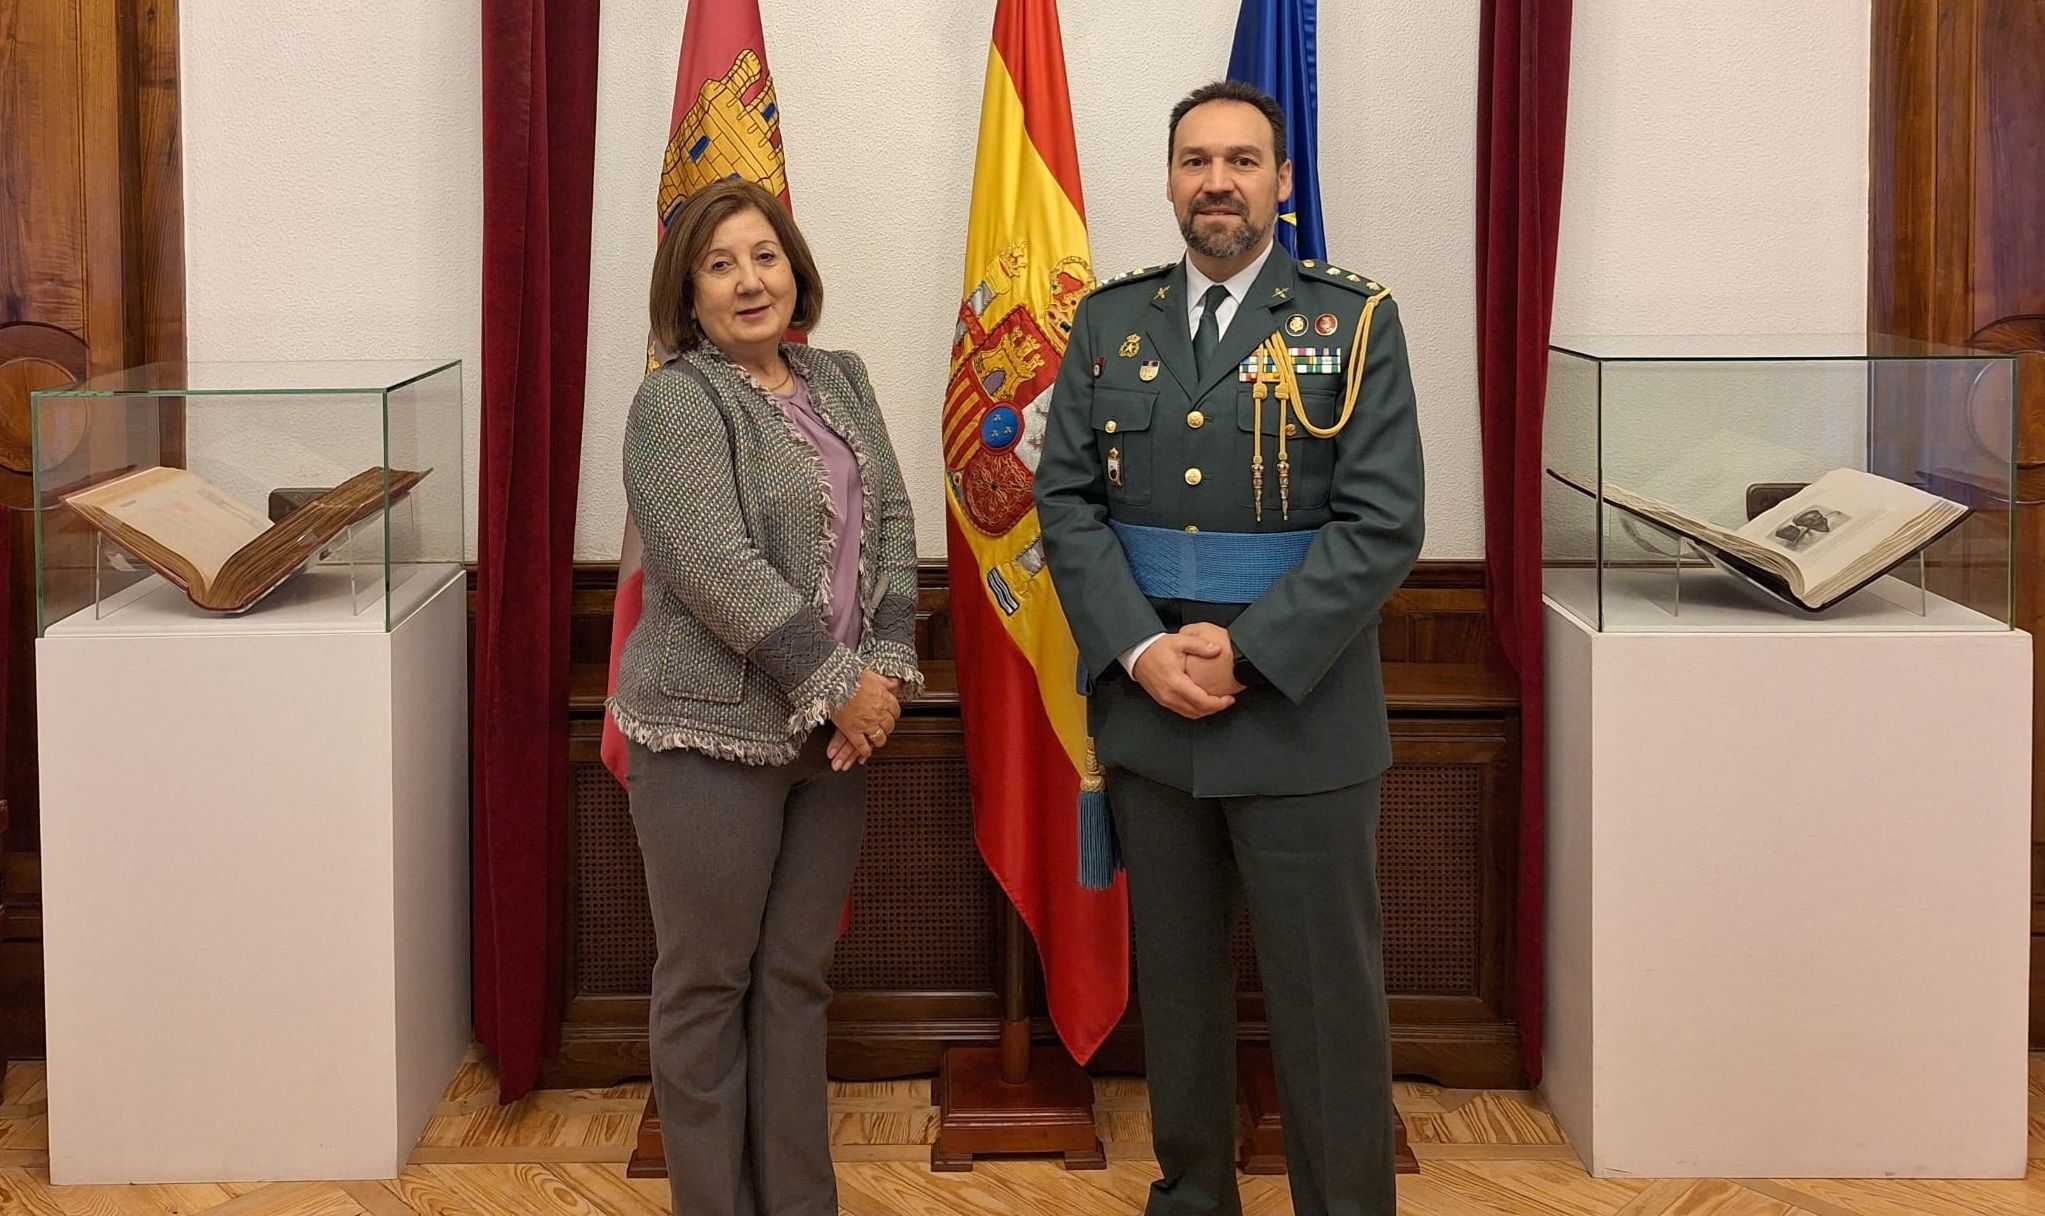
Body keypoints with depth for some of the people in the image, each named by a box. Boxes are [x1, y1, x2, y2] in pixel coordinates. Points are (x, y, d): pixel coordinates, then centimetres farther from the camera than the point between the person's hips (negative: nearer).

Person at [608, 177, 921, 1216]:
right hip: (715, 733, -6)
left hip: (834, 734, 6)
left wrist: (884, 664, -6)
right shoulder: (677, 402, -9)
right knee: (709, 985, 4)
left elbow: (893, 526, 8)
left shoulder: (839, 381, 12)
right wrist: (837, 684, -17)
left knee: (797, 978, 13)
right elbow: (719, 567, -18)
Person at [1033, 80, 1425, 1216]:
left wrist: (1242, 652, -16)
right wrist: (1140, 650, -11)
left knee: (1325, 994, 3)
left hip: (1300, 714, -3)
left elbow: (1382, 523, -10)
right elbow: (1067, 500, 3)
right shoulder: (1109, 321, 7)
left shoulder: (1354, 320, -3)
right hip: (1145, 709, 3)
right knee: (1174, 979, 14)